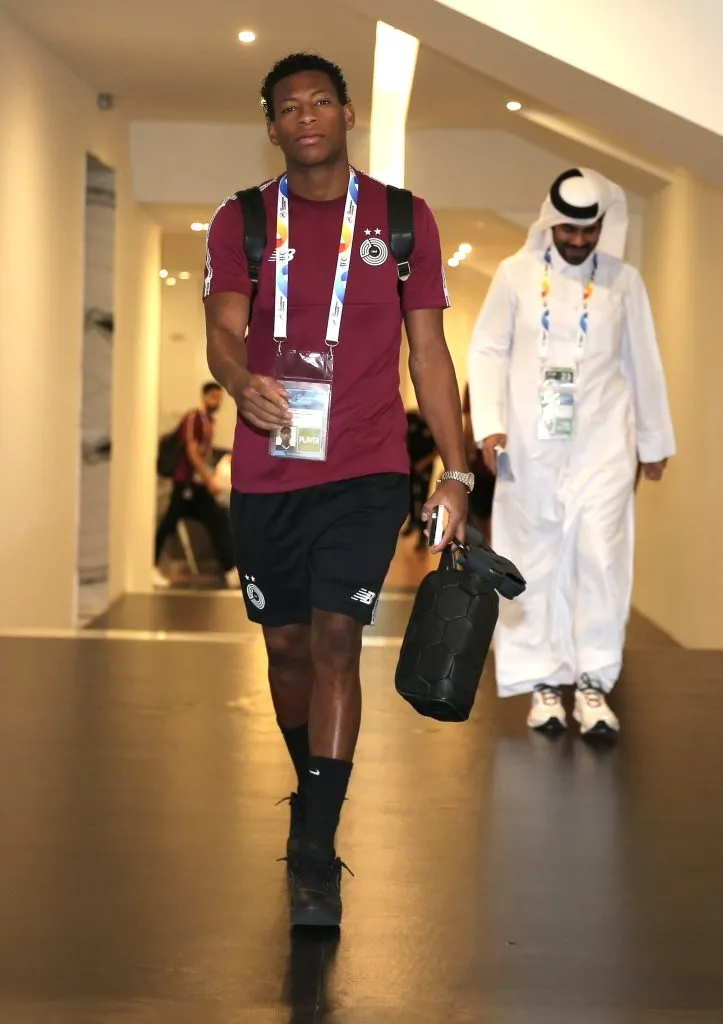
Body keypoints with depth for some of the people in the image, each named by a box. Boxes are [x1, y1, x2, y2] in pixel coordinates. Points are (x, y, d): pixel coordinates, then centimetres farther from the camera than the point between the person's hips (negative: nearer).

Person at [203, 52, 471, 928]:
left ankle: (315, 857, -9)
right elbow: (223, 329, -8)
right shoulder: (241, 222, 5)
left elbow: (428, 349, 7)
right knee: (286, 645, 12)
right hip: (267, 473, 2)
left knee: (335, 641, -12)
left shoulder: (402, 219, 5)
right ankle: (312, 789, 38)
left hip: (367, 471, -2)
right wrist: (242, 382, -32)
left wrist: (456, 470, 2)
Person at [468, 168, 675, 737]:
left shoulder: (624, 281, 4)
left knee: (602, 557, -7)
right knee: (536, 561, 2)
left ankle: (594, 683, 0)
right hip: (530, 444, 0)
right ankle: (544, 683, 10)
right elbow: (489, 350, 2)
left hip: (602, 443, 0)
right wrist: (489, 425, -9)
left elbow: (643, 364, 10)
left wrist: (655, 442, 14)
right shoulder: (517, 274, 1)